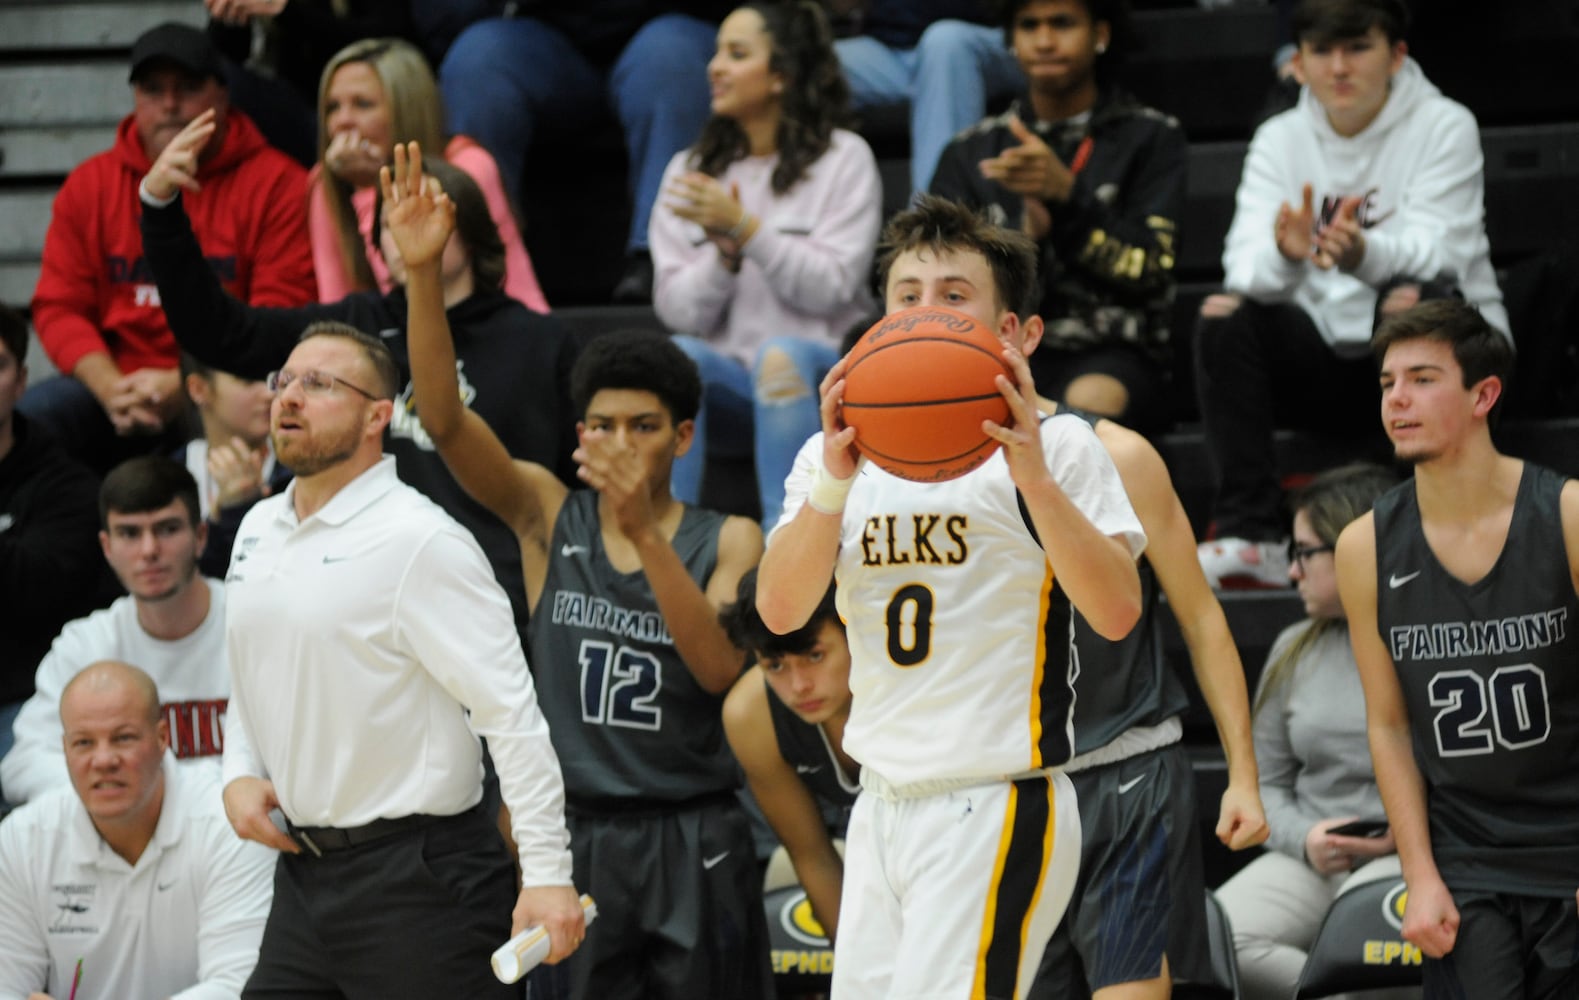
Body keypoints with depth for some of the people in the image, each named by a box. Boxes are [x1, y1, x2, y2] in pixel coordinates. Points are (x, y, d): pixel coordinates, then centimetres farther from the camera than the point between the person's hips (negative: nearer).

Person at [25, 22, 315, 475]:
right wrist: (111, 390, -13)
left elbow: (283, 314, -6)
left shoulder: (275, 183, 0)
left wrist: (184, 387, -18)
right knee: (33, 412, -25)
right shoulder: (89, 186, 12)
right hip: (117, 386, 3)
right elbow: (58, 307, 8)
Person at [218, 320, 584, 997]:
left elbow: (512, 713, -16)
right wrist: (239, 775, 5)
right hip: (304, 871, 8)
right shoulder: (259, 530, 12)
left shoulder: (419, 541, -12)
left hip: (418, 882, -8)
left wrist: (546, 872, -21)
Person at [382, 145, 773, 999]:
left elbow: (720, 668, -14)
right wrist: (423, 274, -22)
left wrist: (645, 531, -23)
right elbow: (443, 418, -8)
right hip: (576, 838, 1)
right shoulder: (547, 516, 4)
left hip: (692, 847, -1)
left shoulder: (726, 541, 2)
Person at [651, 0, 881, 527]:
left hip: (820, 377, -3)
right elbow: (678, 310, 4)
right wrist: (725, 251, -15)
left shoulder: (844, 159, 4)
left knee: (780, 354, -36)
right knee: (679, 355, -30)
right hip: (728, 388, 3)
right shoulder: (690, 169, 13)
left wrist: (745, 228, -16)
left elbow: (830, 289, -7)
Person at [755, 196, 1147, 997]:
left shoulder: (1056, 445, -4)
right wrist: (835, 480, -17)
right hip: (881, 810, 6)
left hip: (995, 808, -6)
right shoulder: (836, 456, 10)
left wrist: (1035, 477, -26)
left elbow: (1117, 613, -15)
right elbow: (779, 610, -3)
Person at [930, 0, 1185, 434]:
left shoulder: (1150, 138, 12)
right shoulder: (970, 152, 18)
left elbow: (1150, 268, 1)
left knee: (1092, 399, -38)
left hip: (1113, 354, -2)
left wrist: (1066, 193, -13)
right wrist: (1025, 234, -9)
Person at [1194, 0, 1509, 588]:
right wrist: (1286, 254, -36)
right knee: (1224, 318, -21)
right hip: (1329, 365, 4)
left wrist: (1363, 252, -44)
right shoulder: (1281, 140, 4)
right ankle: (1251, 536, -29)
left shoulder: (1444, 127, -5)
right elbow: (1247, 264, -11)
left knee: (1413, 299, -35)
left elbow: (1435, 252, -21)